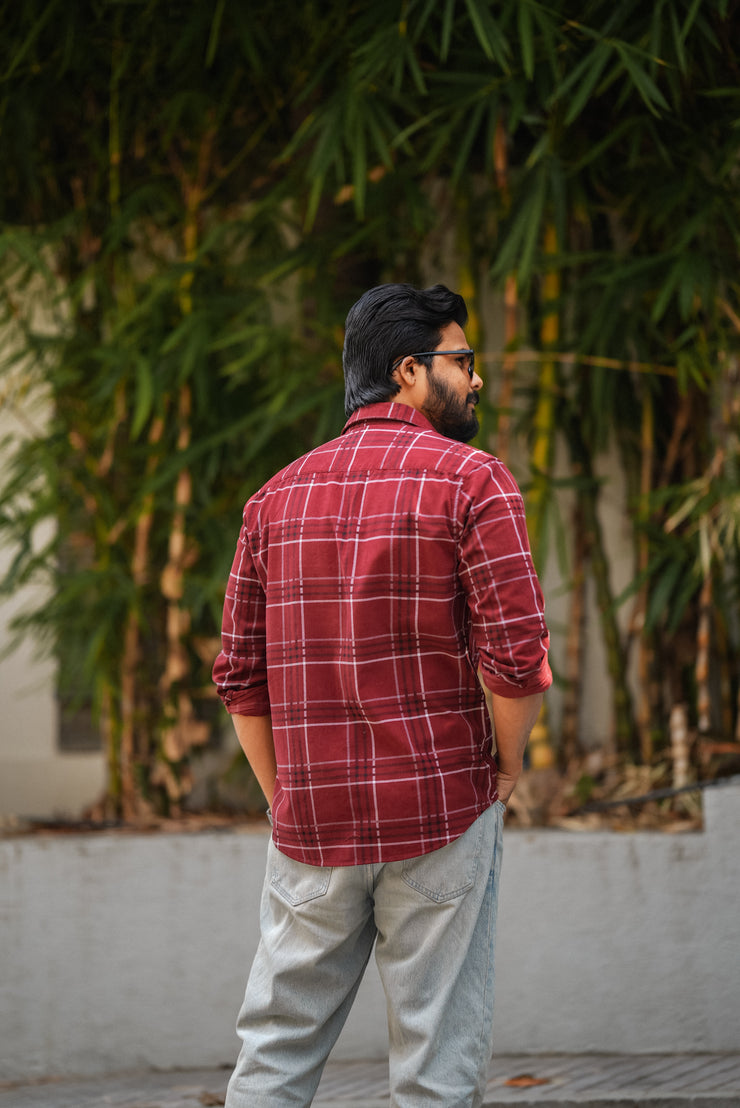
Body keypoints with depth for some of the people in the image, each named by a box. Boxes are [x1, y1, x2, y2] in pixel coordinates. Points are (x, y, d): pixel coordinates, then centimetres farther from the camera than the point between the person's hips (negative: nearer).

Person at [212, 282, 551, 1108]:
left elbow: (239, 675, 8)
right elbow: (517, 656, -15)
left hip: (309, 824, 4)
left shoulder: (278, 496, 10)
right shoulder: (471, 481, -6)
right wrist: (507, 768, 1)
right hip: (440, 820, -4)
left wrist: (285, 797, 15)